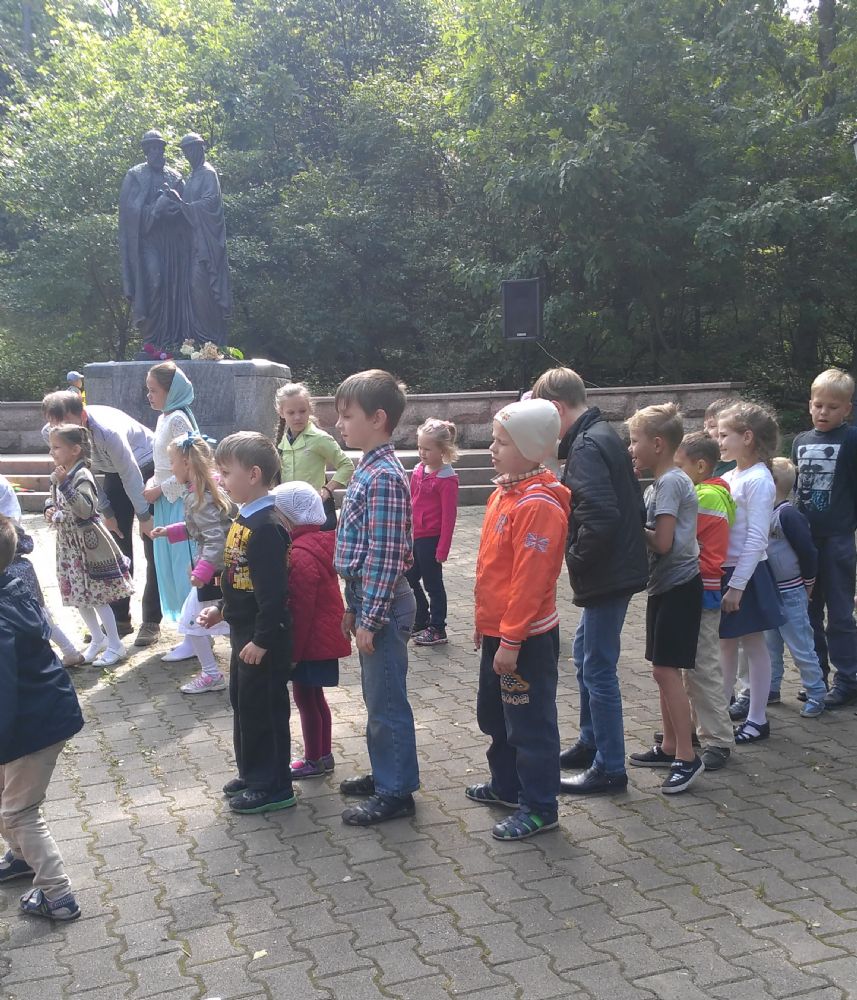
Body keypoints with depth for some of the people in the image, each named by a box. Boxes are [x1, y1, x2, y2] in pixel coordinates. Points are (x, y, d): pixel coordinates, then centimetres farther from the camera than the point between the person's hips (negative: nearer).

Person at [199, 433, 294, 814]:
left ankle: (274, 786, 15)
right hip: (244, 631, 10)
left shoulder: (266, 526, -24)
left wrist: (262, 640, -24)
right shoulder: (243, 519, 8)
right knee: (243, 703, 21)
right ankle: (252, 774, 36)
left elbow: (273, 590, -26)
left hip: (264, 639, -10)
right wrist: (222, 610, 18)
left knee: (264, 708, 2)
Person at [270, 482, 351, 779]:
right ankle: (324, 755, 29)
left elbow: (301, 610, -23)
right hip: (324, 637, 9)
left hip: (311, 640, -9)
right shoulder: (318, 542, 6)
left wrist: (292, 651, -17)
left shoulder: (301, 556, -24)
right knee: (314, 696, 18)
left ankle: (314, 760, 15)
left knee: (305, 697, 4)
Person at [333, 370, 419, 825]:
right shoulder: (368, 470, 10)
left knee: (387, 701, 2)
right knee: (376, 698, 20)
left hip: (383, 604, -10)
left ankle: (397, 792, 13)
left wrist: (369, 617, -20)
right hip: (368, 598, 10)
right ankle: (384, 774, 34)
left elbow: (385, 556, -22)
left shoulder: (384, 478, -20)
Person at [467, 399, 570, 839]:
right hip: (498, 629, 10)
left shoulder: (538, 505, -22)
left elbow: (530, 580, -24)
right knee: (494, 715, 23)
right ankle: (506, 785, 41)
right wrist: (485, 622, 19)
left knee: (530, 723, 4)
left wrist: (511, 640, -22)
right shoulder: (504, 493, 8)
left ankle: (539, 807, 18)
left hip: (526, 637, -10)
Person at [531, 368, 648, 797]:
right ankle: (590, 744, 36)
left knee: (598, 668, -1)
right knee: (586, 653, 22)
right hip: (616, 566, 11)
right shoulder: (603, 435, 12)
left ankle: (609, 769, 10)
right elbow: (632, 505, 19)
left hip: (606, 575, -11)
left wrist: (575, 559, -14)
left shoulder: (586, 448, -19)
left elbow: (600, 517, -31)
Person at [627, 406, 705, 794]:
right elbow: (651, 533, 9)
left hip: (679, 586, -10)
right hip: (664, 585, 10)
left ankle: (687, 758, -2)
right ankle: (669, 747, 24)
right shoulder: (659, 483, 12)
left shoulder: (671, 482, -16)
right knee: (662, 669, 14)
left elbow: (662, 542, -21)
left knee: (666, 669, -8)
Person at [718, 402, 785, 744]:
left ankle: (757, 719, 16)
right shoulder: (729, 477, 8)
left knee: (753, 645, 4)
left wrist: (737, 585, -21)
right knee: (726, 644, 16)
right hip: (723, 571, 8)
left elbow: (756, 540, -20)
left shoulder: (757, 480, -16)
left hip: (744, 574, -8)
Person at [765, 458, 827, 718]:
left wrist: (807, 584, -8)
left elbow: (808, 552, -19)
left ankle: (816, 695, 9)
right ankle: (770, 689, 29)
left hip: (790, 594, -9)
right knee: (770, 645, 17)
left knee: (801, 648, -1)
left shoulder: (788, 515, -20)